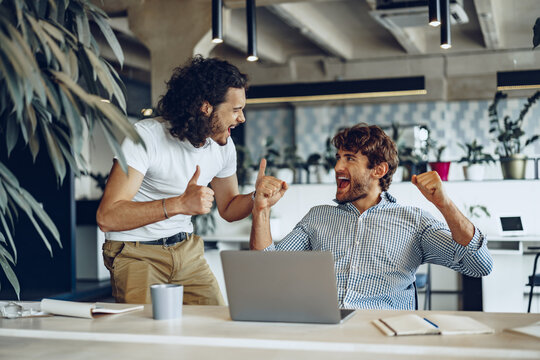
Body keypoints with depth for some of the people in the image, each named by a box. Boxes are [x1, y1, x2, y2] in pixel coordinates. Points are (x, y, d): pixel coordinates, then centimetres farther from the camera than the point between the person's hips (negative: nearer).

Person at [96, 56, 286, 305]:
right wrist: (179, 204, -39)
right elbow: (107, 217, -29)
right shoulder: (145, 136, -21)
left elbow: (227, 208, 15)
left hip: (187, 249, 6)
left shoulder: (223, 146, 0)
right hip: (135, 252, -5)